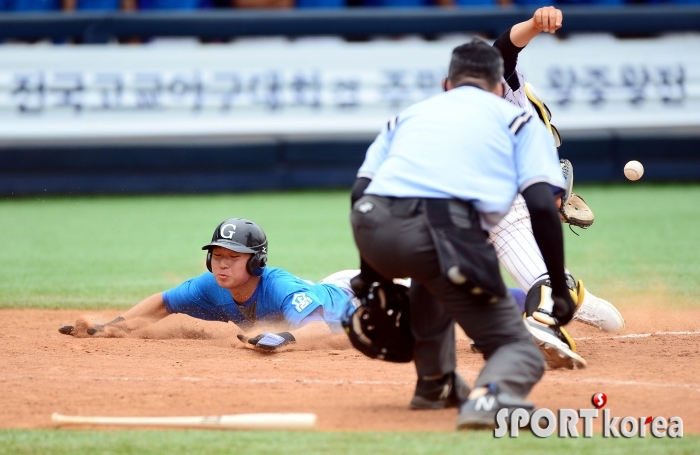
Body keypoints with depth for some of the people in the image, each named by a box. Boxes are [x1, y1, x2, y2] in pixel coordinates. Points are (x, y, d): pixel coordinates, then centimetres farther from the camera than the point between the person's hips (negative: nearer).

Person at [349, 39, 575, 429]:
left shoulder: (409, 115, 32)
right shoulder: (518, 119, 23)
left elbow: (362, 193, 22)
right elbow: (543, 205, 7)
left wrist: (368, 274, 30)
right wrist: (560, 290, 10)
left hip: (373, 233, 5)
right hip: (448, 233, -4)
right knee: (520, 350, 5)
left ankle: (435, 380, 37)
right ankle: (490, 395, -30)